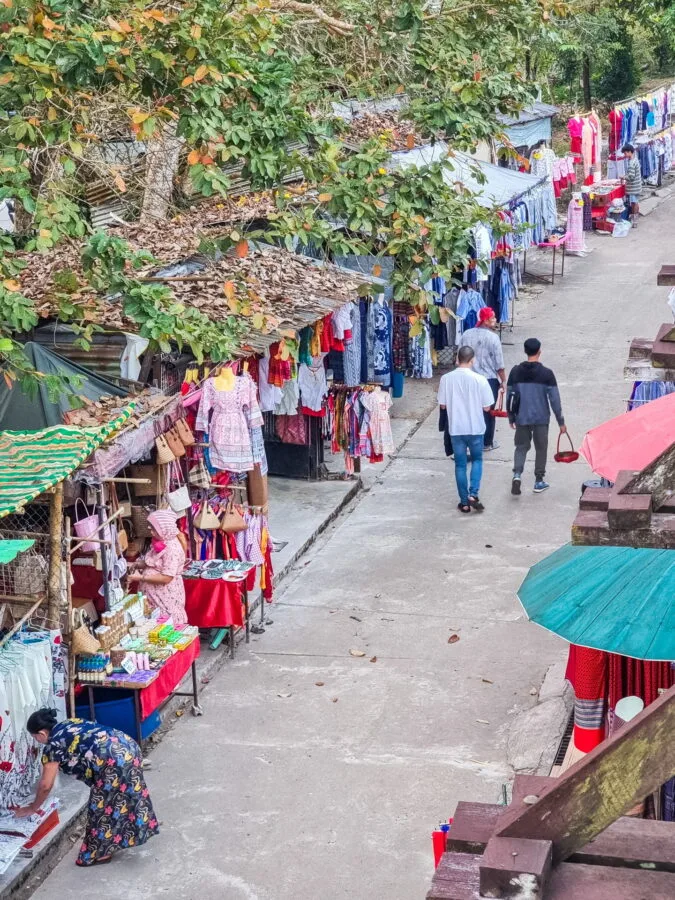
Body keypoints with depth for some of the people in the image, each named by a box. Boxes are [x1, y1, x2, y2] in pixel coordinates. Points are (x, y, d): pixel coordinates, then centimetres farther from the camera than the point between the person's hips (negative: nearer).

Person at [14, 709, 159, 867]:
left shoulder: (53, 744, 1)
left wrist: (32, 808, 20)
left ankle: (101, 852, 20)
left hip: (114, 759, -8)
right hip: (128, 746, 8)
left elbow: (46, 785, 6)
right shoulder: (69, 724, 23)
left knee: (103, 803, 9)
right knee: (126, 794, 25)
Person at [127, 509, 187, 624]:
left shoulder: (172, 549, -23)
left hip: (166, 596, -9)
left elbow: (166, 578, -25)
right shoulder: (161, 543, 4)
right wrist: (137, 565, 0)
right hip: (155, 593, 9)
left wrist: (141, 577, -23)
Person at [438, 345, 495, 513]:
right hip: (475, 428, -1)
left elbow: (443, 405, 0)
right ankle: (473, 494, 3)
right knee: (477, 460, 18)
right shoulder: (479, 379, -13)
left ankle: (464, 502, 14)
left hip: (456, 428, 1)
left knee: (460, 464, 11)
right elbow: (486, 407, -8)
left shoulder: (446, 379, -8)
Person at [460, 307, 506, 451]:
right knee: (488, 411, 9)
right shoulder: (493, 337, -15)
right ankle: (487, 442, 17)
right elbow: (499, 363, -13)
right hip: (490, 379, -4)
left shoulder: (466, 335, -1)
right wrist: (503, 381, -1)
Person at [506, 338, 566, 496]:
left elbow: (510, 397, 4)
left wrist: (511, 418, 16)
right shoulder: (546, 374, -10)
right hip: (541, 418, -2)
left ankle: (517, 474, -11)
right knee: (541, 448, 13)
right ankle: (539, 481, 19)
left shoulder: (515, 372, -2)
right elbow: (554, 399, -8)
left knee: (521, 447, 13)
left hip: (521, 418, 2)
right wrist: (561, 422, 0)